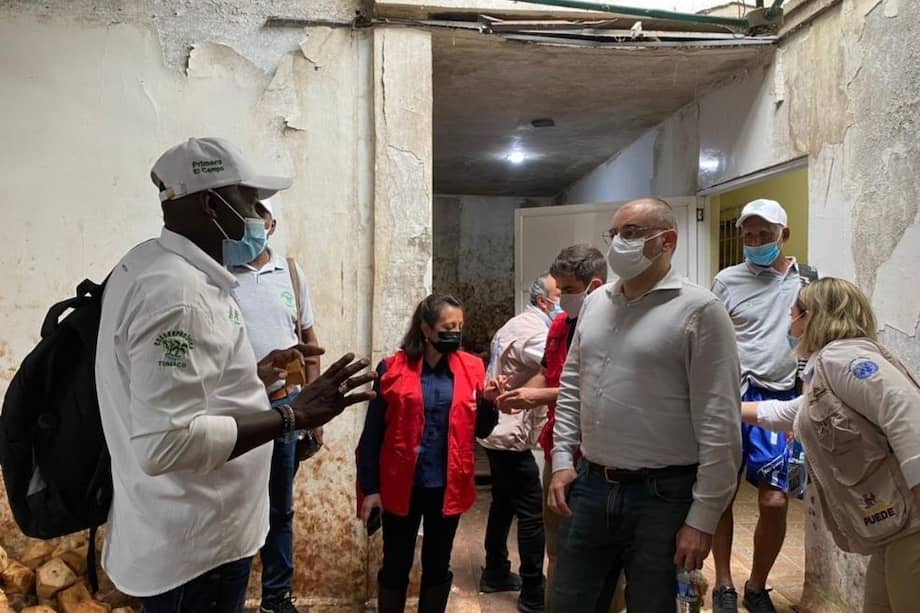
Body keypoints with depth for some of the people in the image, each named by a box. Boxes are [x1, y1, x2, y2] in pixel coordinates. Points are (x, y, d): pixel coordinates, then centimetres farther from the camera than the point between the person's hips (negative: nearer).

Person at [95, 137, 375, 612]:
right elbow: (165, 443, -32)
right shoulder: (177, 291, -26)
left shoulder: (148, 265, 8)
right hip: (194, 550, -10)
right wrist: (293, 416, -27)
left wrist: (256, 376, 11)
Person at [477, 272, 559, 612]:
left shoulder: (515, 324, 13)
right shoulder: (535, 332, -18)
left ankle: (495, 573, 32)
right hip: (513, 435, -10)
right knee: (532, 513, -4)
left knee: (503, 504, 19)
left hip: (497, 430, 10)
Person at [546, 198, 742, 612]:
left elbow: (719, 424, -13)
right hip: (589, 486, 6)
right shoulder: (595, 302, 9)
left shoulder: (698, 310, -11)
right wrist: (562, 458, 7)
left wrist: (702, 518, -13)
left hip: (662, 496, -5)